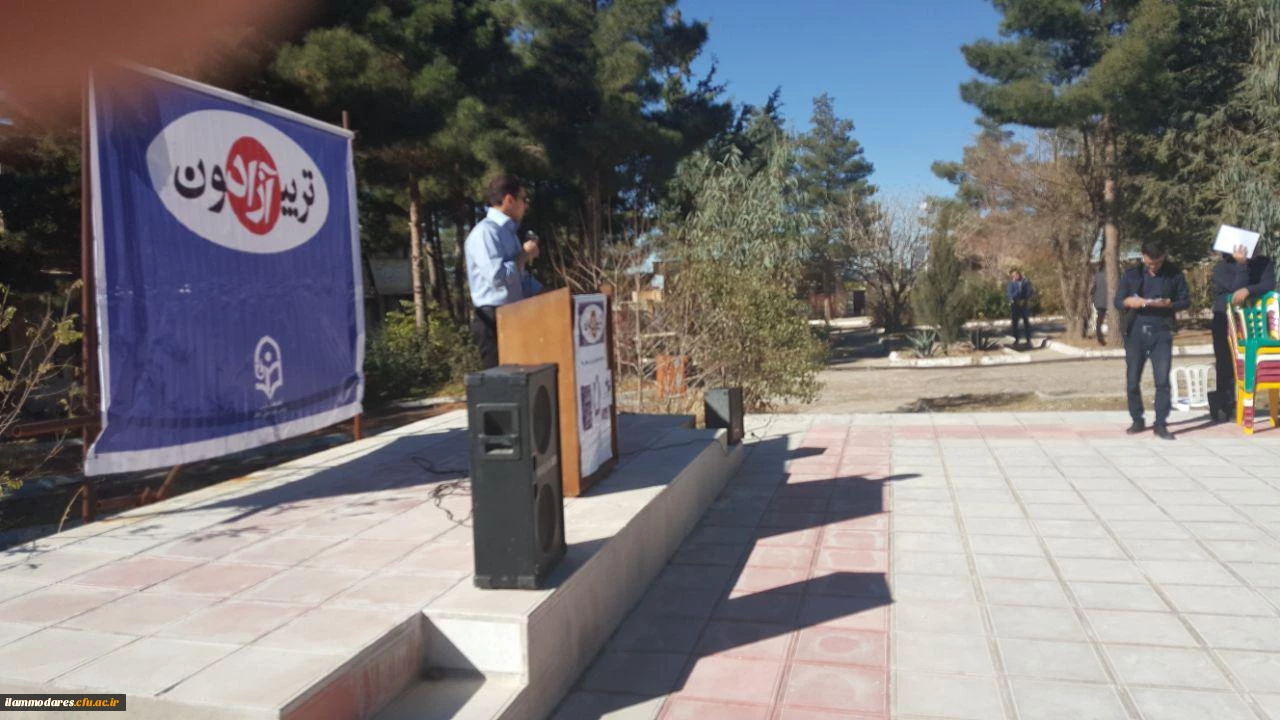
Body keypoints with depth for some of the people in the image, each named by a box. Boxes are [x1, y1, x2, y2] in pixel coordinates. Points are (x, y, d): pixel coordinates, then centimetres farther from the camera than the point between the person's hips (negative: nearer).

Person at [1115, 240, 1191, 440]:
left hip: (1161, 333, -1)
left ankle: (1161, 424, 2)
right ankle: (1137, 421, 18)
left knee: (1162, 380, -5)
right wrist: (1129, 302, -17)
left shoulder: (1174, 274, 4)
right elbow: (1118, 302, 6)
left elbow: (1186, 301, 6)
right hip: (1135, 332, 1)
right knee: (1132, 380, 4)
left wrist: (1167, 304, -14)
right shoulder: (1131, 274, 6)